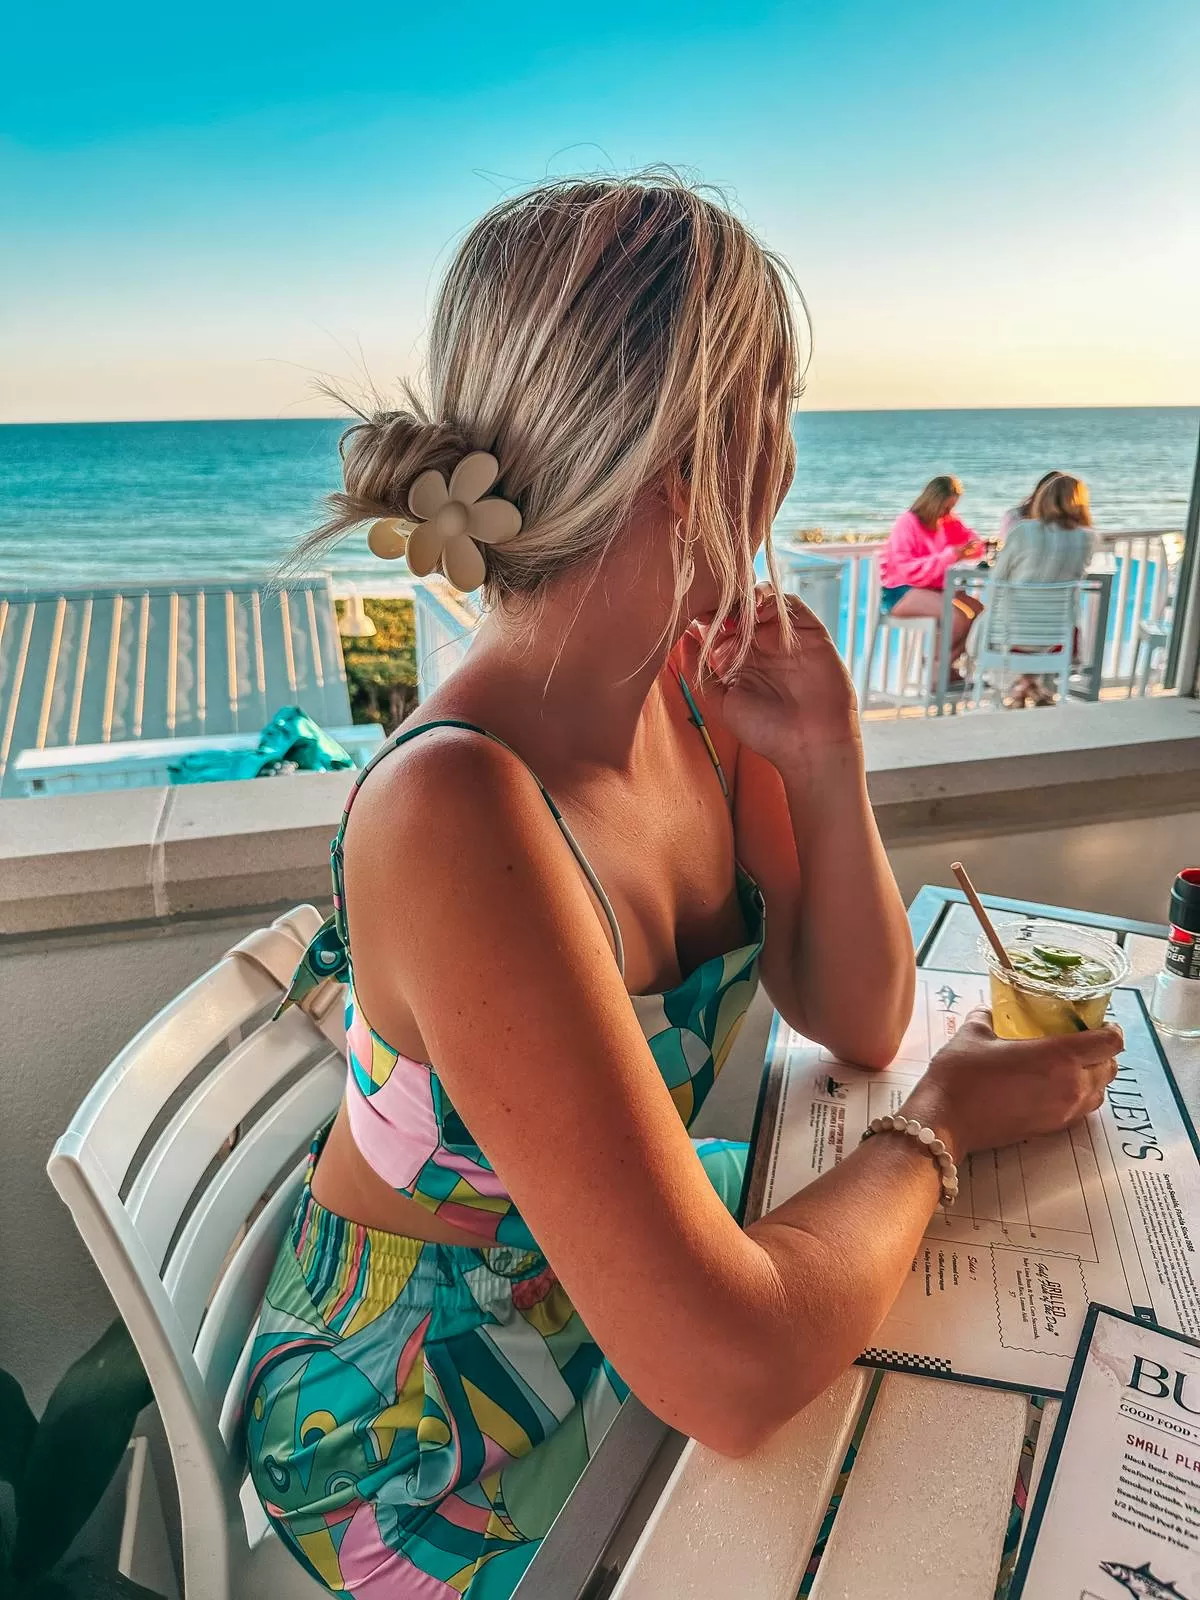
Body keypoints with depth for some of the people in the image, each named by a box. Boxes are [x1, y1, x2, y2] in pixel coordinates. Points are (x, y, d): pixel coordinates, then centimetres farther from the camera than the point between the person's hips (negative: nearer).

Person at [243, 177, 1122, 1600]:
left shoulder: (699, 682, -11)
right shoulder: (458, 812, -36)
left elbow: (853, 1020, -3)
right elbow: (733, 1374, -33)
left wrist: (826, 764, -19)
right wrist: (940, 1123, -17)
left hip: (617, 1302, 6)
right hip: (420, 1426, -5)